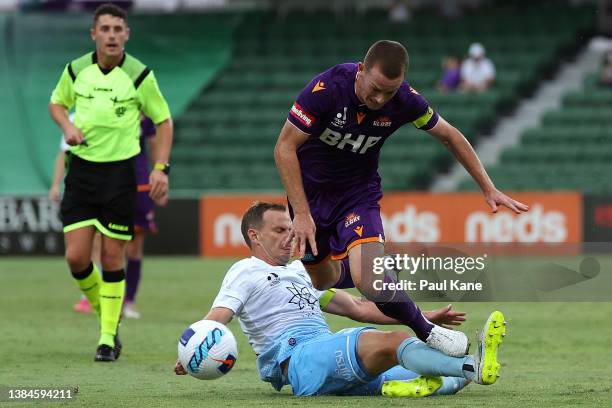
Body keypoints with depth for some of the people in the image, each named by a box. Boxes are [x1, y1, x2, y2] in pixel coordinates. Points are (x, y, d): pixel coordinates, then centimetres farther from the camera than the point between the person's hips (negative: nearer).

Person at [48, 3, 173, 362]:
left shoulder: (140, 75, -5)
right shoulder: (76, 70, 1)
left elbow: (164, 121, 5)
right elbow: (57, 102, 20)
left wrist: (161, 167, -5)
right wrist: (67, 126, -2)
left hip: (120, 171, -2)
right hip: (82, 168, 2)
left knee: (112, 258, -1)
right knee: (76, 257, -5)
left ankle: (108, 338, 9)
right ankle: (106, 313, 22)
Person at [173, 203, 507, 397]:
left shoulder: (300, 271, 31)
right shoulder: (245, 273, 9)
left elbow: (358, 308, 33)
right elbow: (217, 317, -7)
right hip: (295, 359, -9)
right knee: (395, 341, -31)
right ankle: (473, 366, -45)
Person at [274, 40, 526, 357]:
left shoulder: (405, 100, -19)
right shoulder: (327, 89, -28)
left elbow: (449, 136, 0)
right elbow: (285, 147, -20)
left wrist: (489, 189, 3)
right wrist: (301, 213, -24)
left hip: (359, 192, 0)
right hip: (310, 191, 0)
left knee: (371, 282, -24)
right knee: (322, 282, 12)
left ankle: (425, 332, -1)